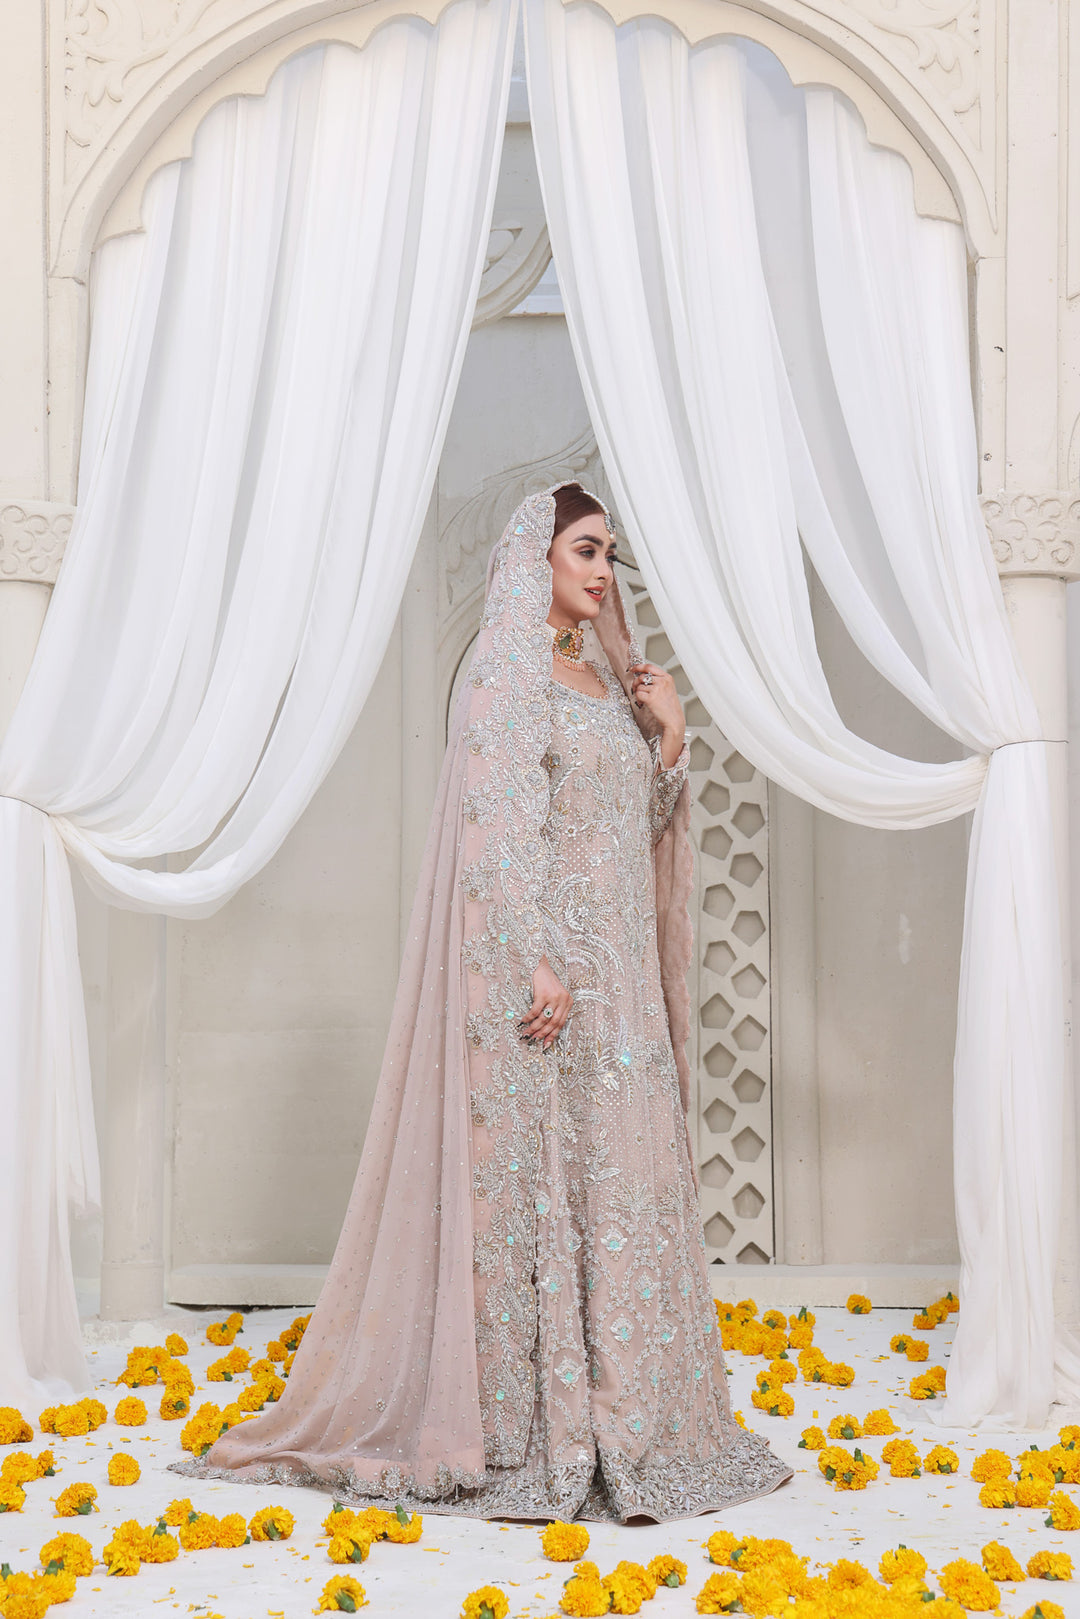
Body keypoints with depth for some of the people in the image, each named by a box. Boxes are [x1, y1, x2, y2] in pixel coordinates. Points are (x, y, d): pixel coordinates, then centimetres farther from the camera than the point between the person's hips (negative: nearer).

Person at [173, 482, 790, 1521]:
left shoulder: (606, 678, 18)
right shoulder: (508, 674, -7)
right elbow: (503, 828, -17)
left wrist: (669, 740, 7)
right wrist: (536, 963, -24)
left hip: (616, 975, 9)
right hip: (541, 973, -9)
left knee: (616, 1178, 9)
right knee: (532, 1176, -5)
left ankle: (613, 1410, 18)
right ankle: (529, 1425, 2)